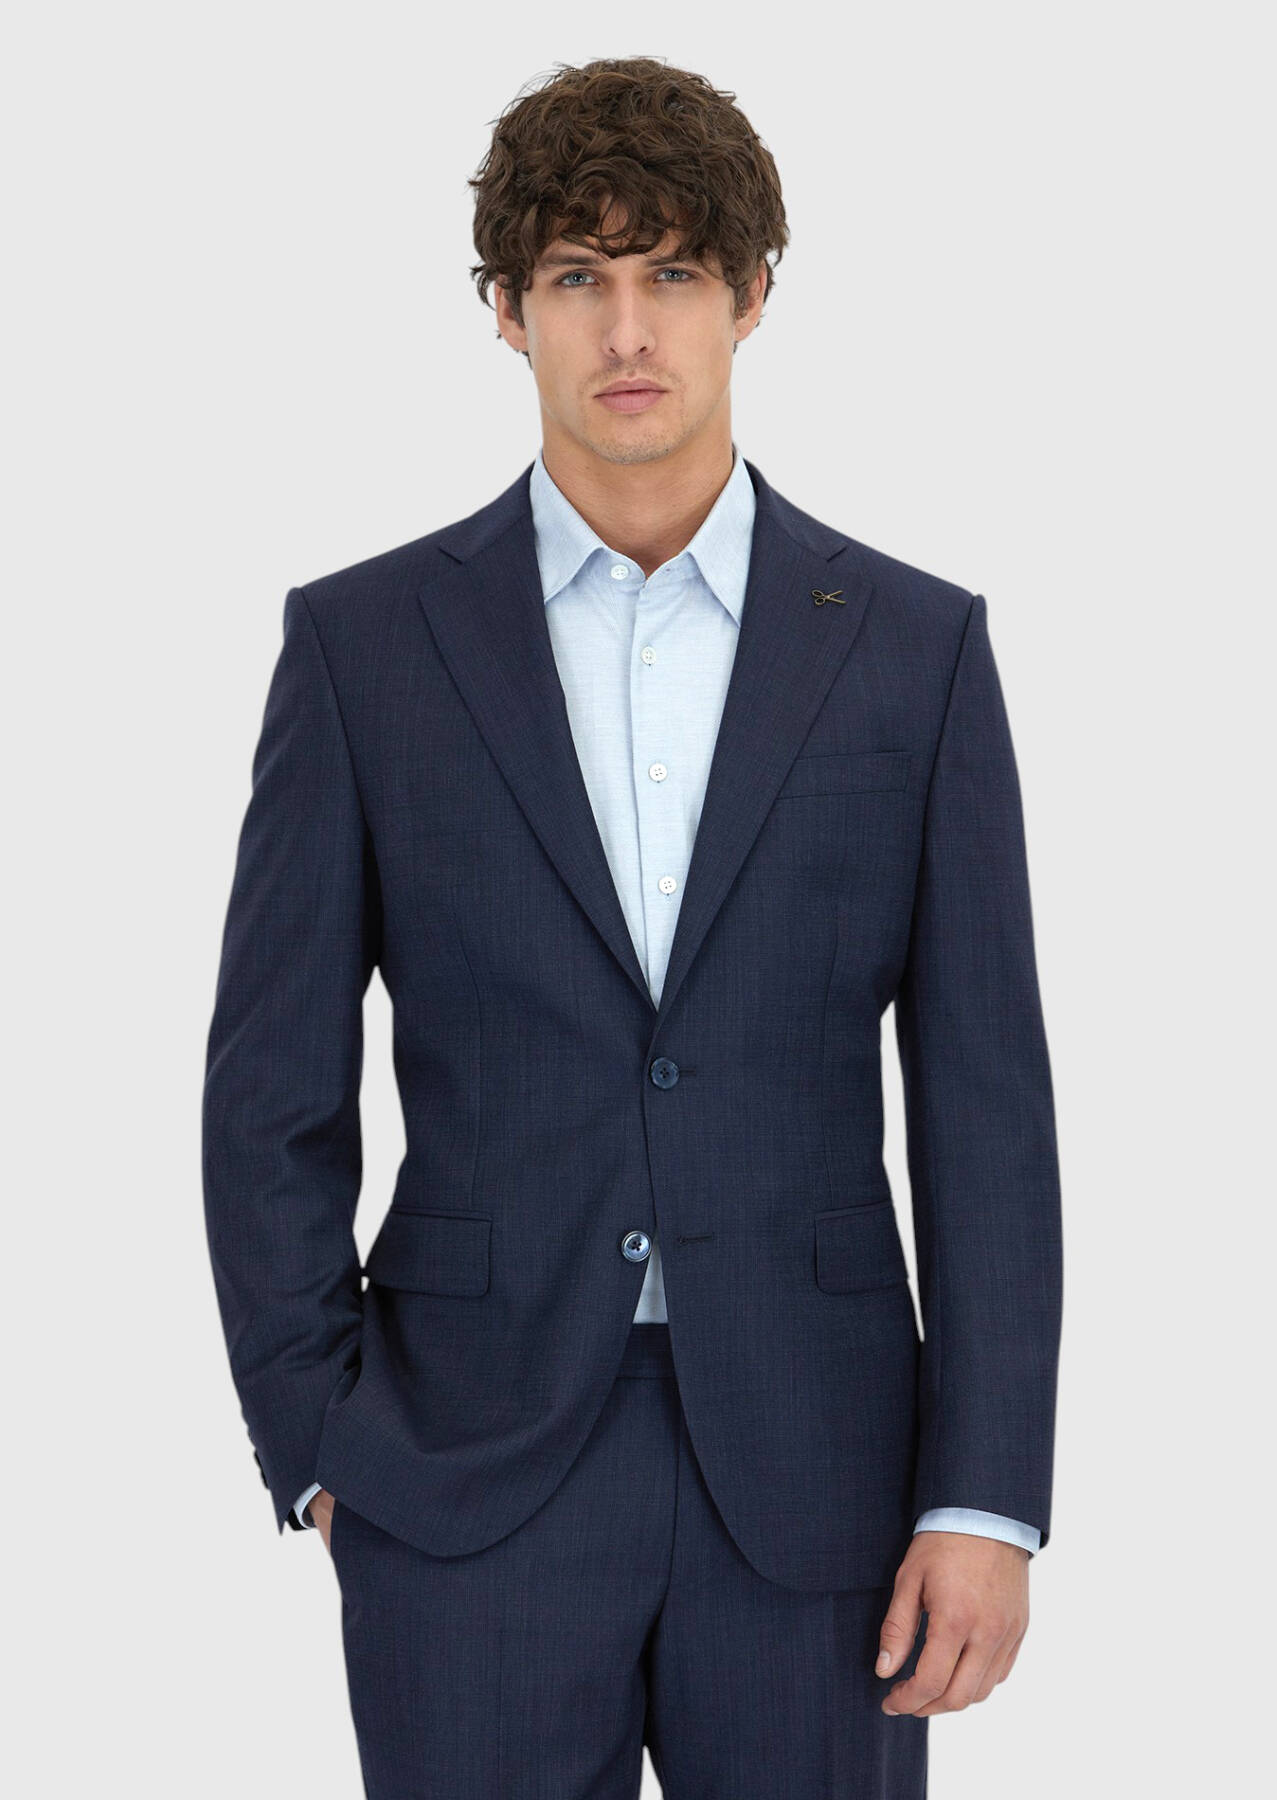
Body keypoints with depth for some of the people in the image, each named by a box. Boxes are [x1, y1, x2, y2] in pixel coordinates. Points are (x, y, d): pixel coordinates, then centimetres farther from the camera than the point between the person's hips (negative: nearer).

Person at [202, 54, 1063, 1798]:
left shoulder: (916, 647, 3)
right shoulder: (364, 643, 2)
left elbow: (984, 1107, 1)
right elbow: (273, 1091, 4)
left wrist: (985, 1501, -5)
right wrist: (315, 1451, -2)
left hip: (810, 1467, 1)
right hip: (469, 1485, 0)